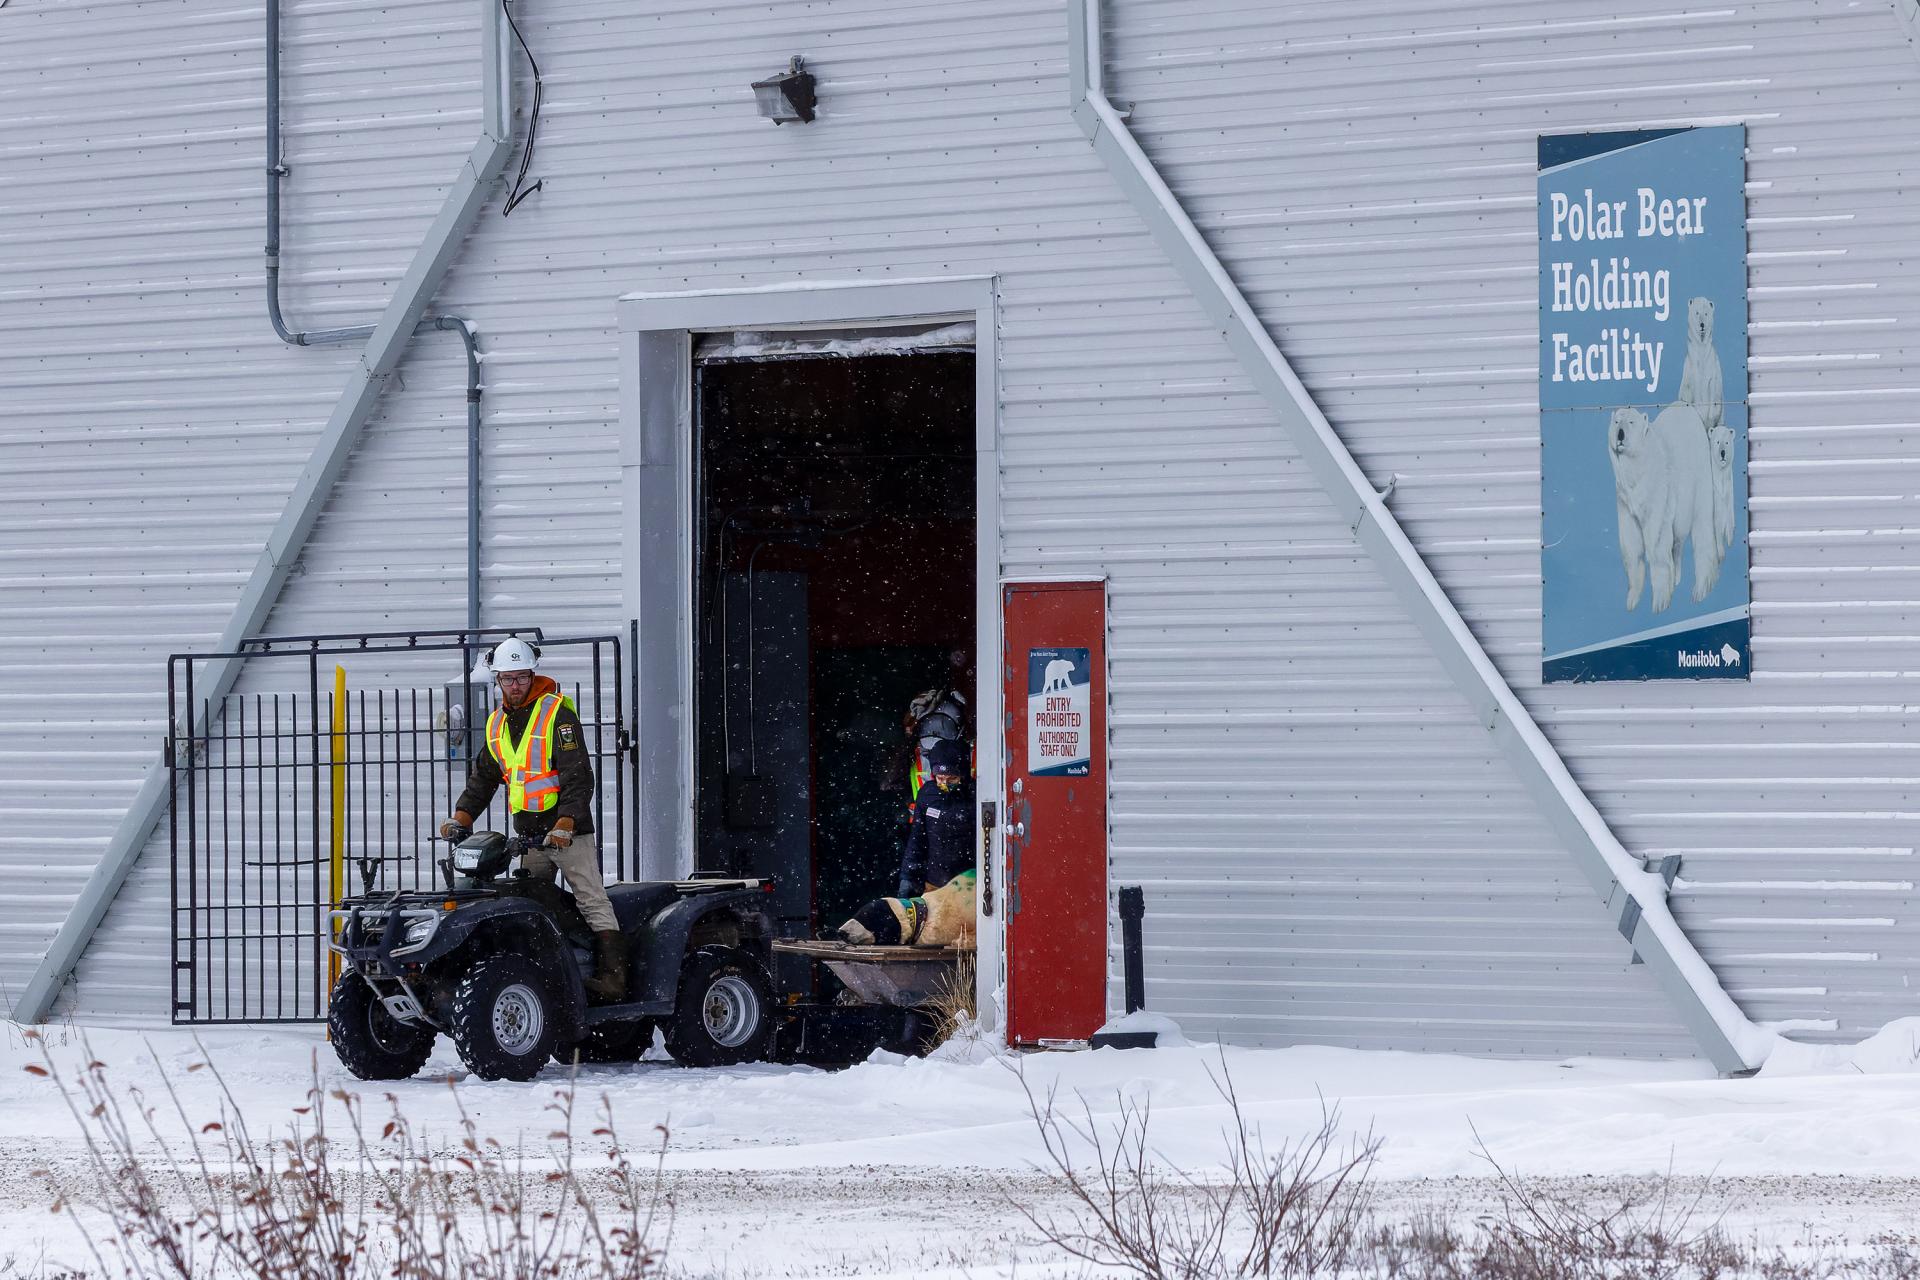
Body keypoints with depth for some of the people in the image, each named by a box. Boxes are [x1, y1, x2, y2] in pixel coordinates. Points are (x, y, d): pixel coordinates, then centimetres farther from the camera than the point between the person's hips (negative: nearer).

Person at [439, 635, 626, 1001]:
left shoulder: (557, 713, -8)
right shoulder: (497, 723, 13)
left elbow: (579, 776, -14)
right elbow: (481, 778, 19)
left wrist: (564, 826, -24)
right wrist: (461, 818, 4)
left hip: (568, 830, -7)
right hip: (526, 834, 7)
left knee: (592, 899, -12)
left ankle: (612, 973, -20)